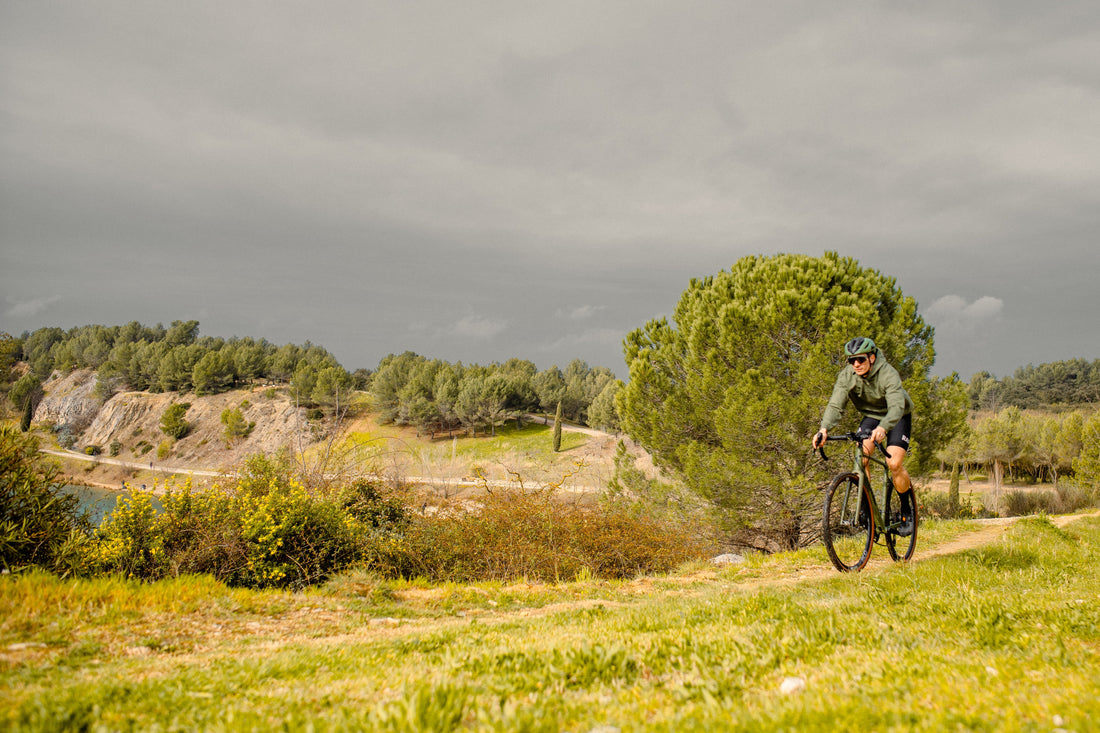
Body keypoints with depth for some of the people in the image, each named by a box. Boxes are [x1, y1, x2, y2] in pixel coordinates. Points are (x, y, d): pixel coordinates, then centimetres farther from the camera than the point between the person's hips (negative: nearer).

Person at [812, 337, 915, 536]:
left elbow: (896, 407, -45)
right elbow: (835, 405, -28)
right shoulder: (846, 376, -19)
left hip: (897, 418, -3)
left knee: (894, 464, -19)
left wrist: (882, 428, -65)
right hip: (871, 416, 4)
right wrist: (824, 428, -48)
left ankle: (907, 512, 4)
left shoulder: (888, 374, -31)